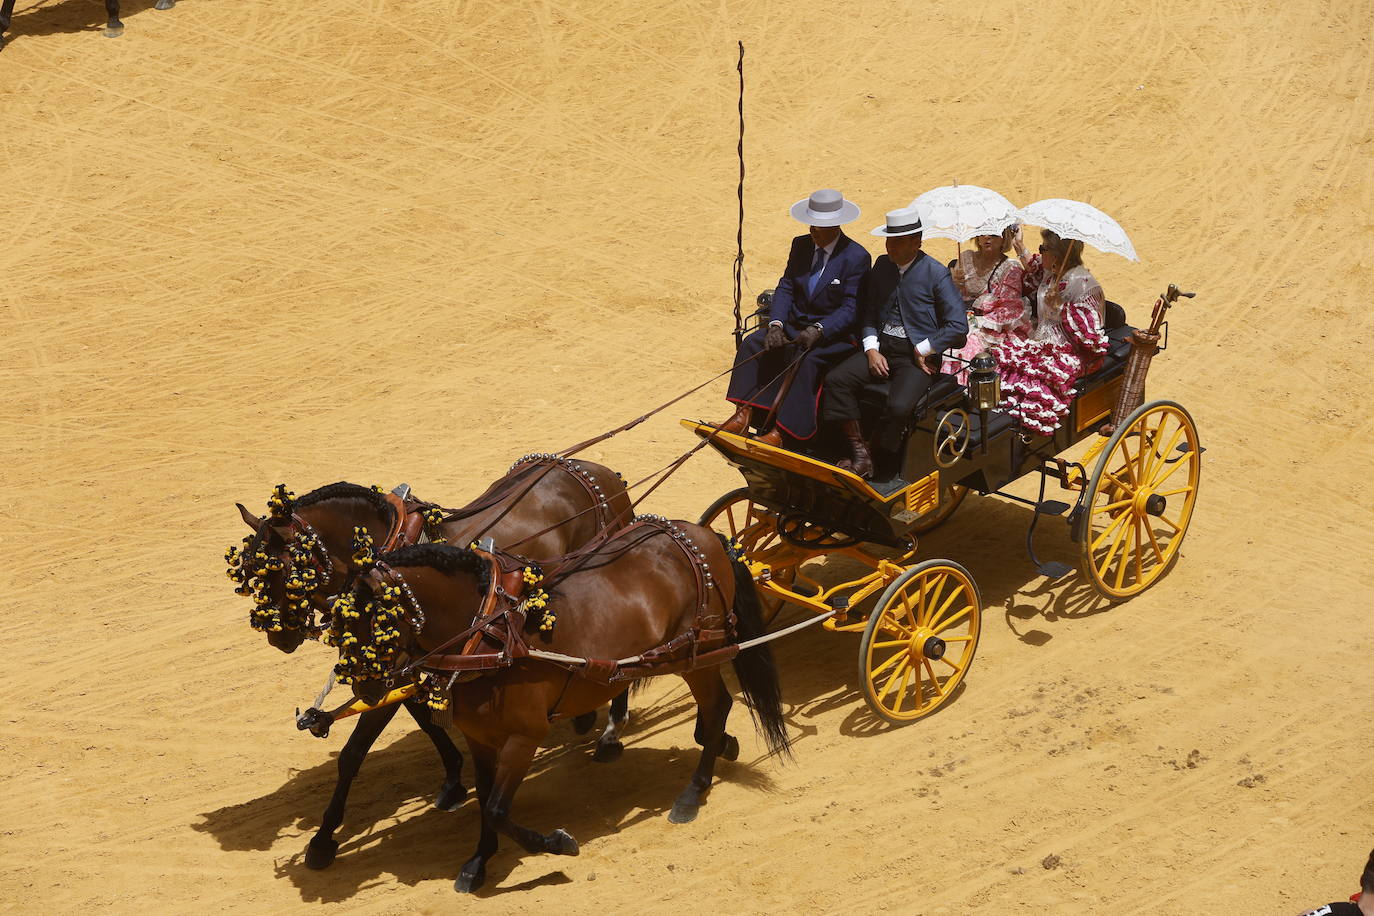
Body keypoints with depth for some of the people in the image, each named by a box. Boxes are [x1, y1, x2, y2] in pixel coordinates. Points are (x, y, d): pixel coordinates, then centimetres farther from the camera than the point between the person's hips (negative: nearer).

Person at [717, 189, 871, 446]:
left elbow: (850, 309, -14)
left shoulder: (857, 257, -11)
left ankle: (781, 430, -32)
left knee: (805, 361, -33)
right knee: (751, 344, -15)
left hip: (833, 333, -6)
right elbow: (786, 287, 5)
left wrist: (818, 330, -29)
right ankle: (744, 414, -17)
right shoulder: (801, 245, 8)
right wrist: (776, 324, -13)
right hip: (794, 324, 6)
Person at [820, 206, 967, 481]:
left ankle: (881, 463, -6)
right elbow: (868, 312, 14)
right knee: (836, 380, -16)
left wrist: (923, 350, -11)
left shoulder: (937, 274, -8)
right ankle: (858, 452, -14)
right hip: (881, 347, 6)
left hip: (918, 356, -6)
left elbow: (958, 325, -10)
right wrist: (871, 349, -1)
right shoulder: (882, 266, 10)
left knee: (899, 406, -30)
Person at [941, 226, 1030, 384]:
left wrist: (977, 322, -15)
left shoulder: (1011, 268, -1)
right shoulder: (966, 258, 12)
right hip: (962, 322, 4)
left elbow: (1010, 310, -6)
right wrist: (954, 284, -6)